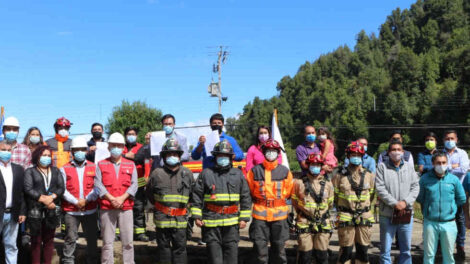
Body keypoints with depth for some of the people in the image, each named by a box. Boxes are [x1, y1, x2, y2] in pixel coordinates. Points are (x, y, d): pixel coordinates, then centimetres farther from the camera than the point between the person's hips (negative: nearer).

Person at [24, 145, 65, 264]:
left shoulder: (56, 171, 14)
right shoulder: (30, 171, 5)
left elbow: (61, 188, 4)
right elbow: (28, 189, -7)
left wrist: (52, 197, -14)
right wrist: (44, 199, -14)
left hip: (52, 210, 3)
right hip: (35, 211, -3)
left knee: (49, 239, 8)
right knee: (36, 240, 1)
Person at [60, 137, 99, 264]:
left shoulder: (94, 167, 6)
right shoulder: (65, 169, 4)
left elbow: (97, 187, -1)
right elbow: (63, 190, -4)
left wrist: (87, 200, -13)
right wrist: (76, 201, -13)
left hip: (90, 209, 1)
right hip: (71, 211, -1)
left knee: (92, 238, 8)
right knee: (70, 239, 4)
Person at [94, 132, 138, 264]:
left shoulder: (130, 165, 11)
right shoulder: (101, 164, 9)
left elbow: (134, 184, 2)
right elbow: (98, 184, -2)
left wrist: (122, 198, -13)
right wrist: (111, 199, -14)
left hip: (126, 207, 1)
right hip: (106, 208, 0)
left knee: (128, 241, 3)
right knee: (107, 241, 4)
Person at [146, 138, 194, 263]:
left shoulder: (187, 173, 2)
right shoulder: (157, 173, -2)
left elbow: (192, 191, 16)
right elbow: (149, 192, 13)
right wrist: (157, 204, 12)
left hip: (180, 219, 0)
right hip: (162, 219, 0)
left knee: (180, 247, 5)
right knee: (163, 246, 12)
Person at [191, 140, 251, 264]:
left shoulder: (238, 174, 8)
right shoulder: (206, 174, 4)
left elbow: (246, 198, 9)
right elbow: (196, 196, 6)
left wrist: (244, 218, 4)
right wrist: (197, 216, 0)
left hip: (232, 222, 1)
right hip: (211, 221, -1)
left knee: (232, 251, 4)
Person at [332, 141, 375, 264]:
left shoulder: (369, 176, 7)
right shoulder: (339, 176, -1)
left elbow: (371, 195, 15)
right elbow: (334, 196, 5)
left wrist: (363, 208, 13)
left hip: (364, 217, 3)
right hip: (345, 218, -3)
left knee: (363, 249, 9)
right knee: (346, 250, 1)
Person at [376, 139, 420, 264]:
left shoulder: (409, 167, 9)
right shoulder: (382, 167, -1)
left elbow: (415, 187, 4)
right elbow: (380, 188, -8)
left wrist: (405, 202, -11)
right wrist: (395, 203, -14)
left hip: (406, 213, 3)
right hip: (387, 215, -3)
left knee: (406, 249, 12)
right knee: (385, 249, 3)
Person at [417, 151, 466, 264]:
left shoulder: (454, 179, -2)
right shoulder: (425, 179, -4)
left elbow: (462, 199, 9)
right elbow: (419, 198, 7)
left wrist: (450, 206, 6)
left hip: (449, 224, 1)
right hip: (430, 223, -1)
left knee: (449, 255, 11)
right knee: (429, 255, 8)